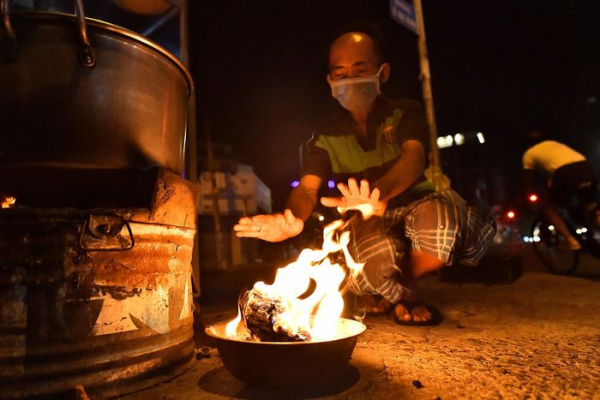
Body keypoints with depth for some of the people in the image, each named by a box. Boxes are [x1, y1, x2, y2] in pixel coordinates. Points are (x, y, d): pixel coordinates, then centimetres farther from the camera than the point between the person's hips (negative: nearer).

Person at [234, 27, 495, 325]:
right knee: (376, 250, -37)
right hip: (365, 225, 0)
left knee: (438, 214, -36)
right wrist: (293, 220, -39)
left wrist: (378, 193, -50)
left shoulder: (405, 113, -2)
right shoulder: (326, 138, 3)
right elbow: (307, 189, -12)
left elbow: (414, 157, -24)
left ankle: (403, 286, -5)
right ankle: (399, 298, 0)